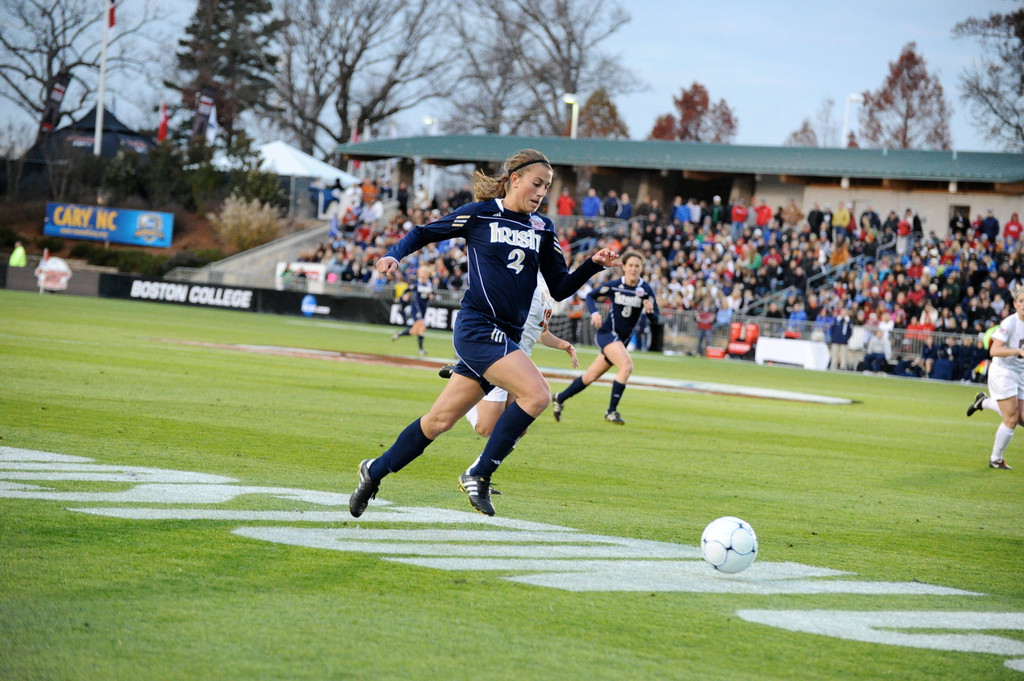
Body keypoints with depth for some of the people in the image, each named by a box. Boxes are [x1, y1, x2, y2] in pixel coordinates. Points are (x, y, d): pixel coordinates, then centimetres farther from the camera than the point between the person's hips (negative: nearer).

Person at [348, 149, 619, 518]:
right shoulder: (481, 214, -2)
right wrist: (395, 254, -11)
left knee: (440, 420, 10)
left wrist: (593, 264, -1)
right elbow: (424, 232, 6)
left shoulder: (542, 229, 13)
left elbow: (559, 288, 13)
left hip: (505, 337, 6)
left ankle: (375, 471, 27)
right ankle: (479, 474, -14)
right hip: (477, 326, -6)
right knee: (537, 394, -23)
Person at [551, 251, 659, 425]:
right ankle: (611, 411, -21)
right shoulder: (613, 286, -8)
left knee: (591, 376, 14)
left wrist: (650, 311, -26)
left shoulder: (646, 289, -4)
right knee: (626, 365, -27)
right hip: (607, 333, -4)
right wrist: (594, 312, -12)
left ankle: (559, 399, 34)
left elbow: (655, 318, -4)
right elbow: (591, 296, 6)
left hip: (621, 339, 4)